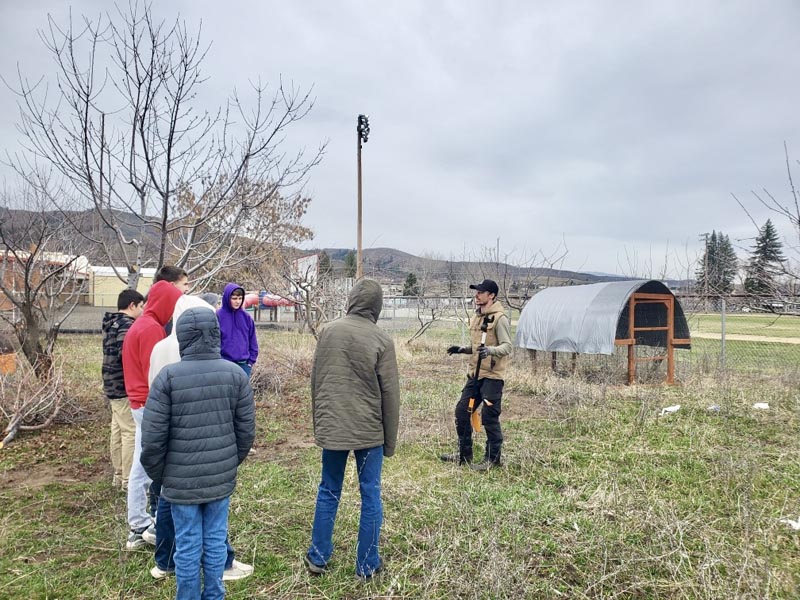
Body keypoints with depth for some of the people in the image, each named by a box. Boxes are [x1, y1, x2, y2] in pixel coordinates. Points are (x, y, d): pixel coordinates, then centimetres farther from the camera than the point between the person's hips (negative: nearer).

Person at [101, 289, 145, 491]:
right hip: (125, 387, -10)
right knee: (131, 432, -4)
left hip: (113, 385, 10)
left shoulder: (111, 323, 14)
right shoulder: (127, 324, -17)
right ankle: (129, 480, 2)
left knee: (118, 431, 16)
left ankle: (119, 475, 26)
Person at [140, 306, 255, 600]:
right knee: (216, 542, 15)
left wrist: (158, 475, 6)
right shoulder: (235, 374, -4)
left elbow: (152, 437, -10)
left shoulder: (169, 376, -12)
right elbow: (246, 431, 0)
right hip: (221, 478, 2)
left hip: (182, 480, -2)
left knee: (188, 546, 11)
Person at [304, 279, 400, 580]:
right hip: (369, 431, -3)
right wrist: (390, 439, 3)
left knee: (328, 492, 17)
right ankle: (368, 565, 20)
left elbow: (315, 382, 7)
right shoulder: (381, 340, -11)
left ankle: (318, 557, 29)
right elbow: (390, 394, -7)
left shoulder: (327, 331, -1)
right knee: (370, 494, 10)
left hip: (331, 428, 3)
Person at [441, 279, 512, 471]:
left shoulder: (499, 318, -13)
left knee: (489, 416, -3)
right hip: (475, 373, 9)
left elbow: (507, 347, -18)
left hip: (492, 376, -9)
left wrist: (490, 350, -35)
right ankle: (464, 454, 24)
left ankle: (493, 458, 14)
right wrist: (462, 349, 9)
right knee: (462, 411, 11)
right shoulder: (476, 316, 13)